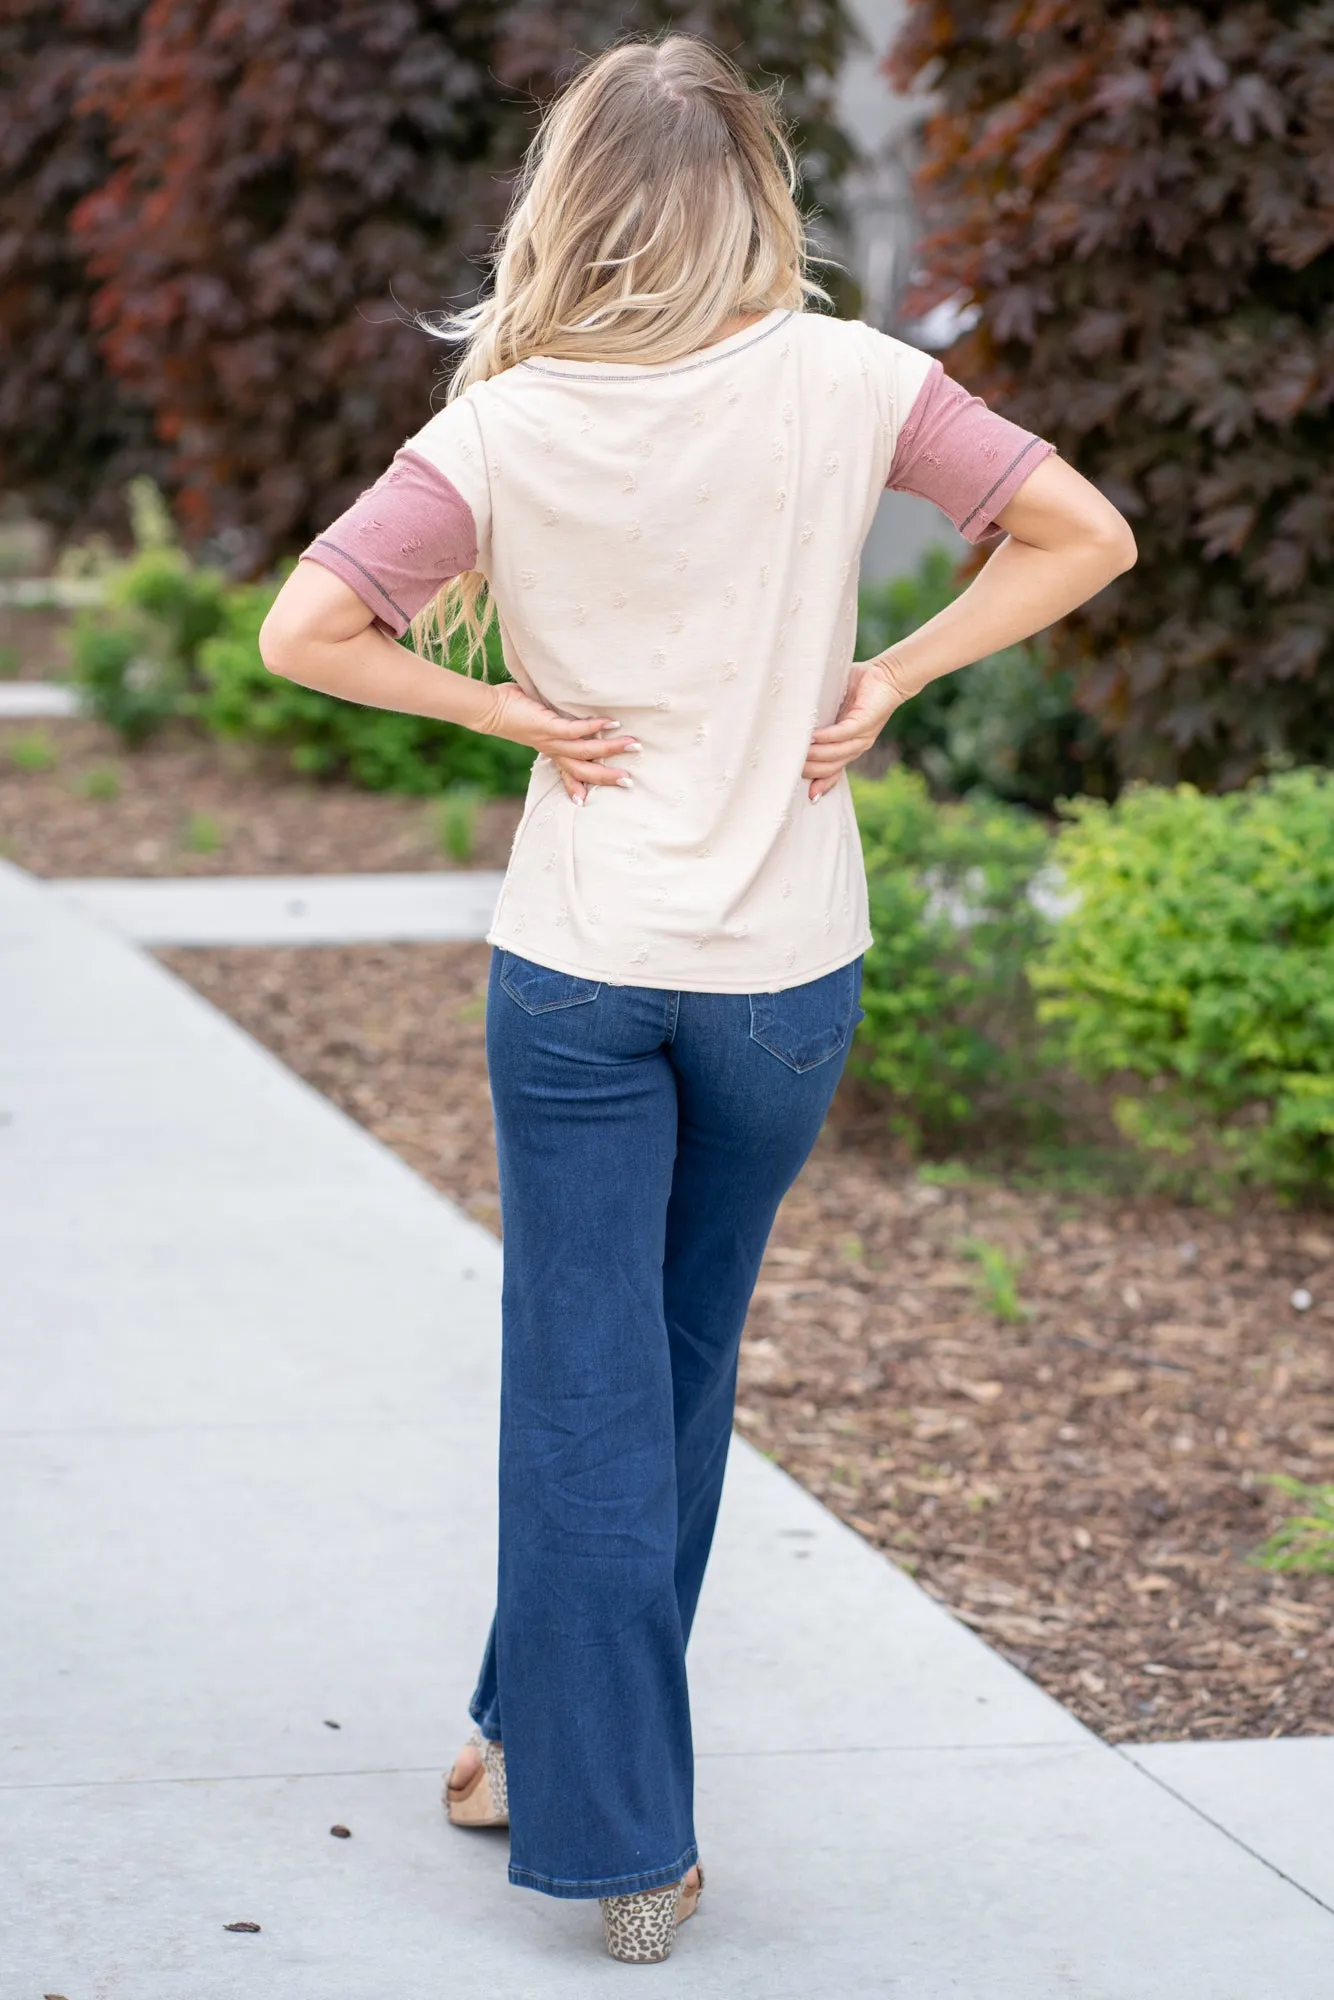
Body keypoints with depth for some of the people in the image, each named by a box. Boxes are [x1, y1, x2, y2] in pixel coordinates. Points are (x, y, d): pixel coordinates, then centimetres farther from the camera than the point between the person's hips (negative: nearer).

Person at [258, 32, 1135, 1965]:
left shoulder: (508, 428, -8)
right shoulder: (844, 383, -8)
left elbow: (305, 630, -15)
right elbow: (1087, 536, -9)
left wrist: (517, 712, -6)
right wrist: (890, 678, -4)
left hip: (577, 967, -1)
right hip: (784, 968, 1)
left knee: (587, 1389, 7)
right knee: (681, 1362, 19)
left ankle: (620, 1832, 9)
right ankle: (550, 1735, 35)